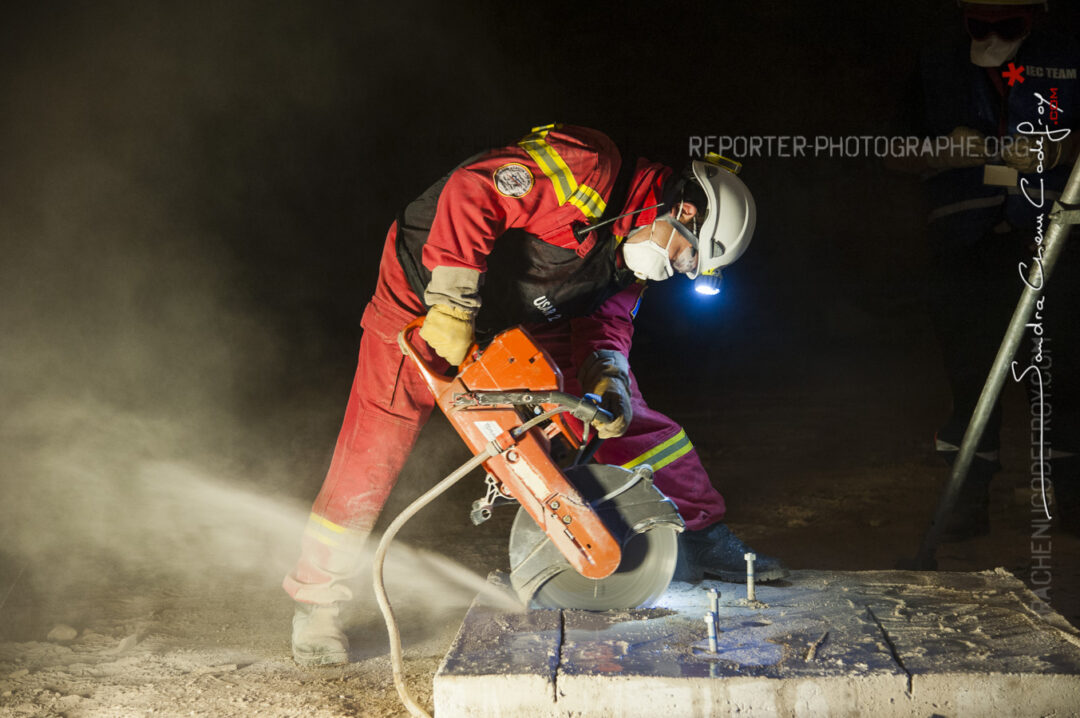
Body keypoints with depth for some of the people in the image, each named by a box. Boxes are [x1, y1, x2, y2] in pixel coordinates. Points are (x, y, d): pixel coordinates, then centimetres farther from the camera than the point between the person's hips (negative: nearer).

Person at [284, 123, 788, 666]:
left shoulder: (634, 252, -2)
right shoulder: (589, 169, -30)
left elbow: (606, 317, -1)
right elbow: (472, 191, -37)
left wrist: (607, 379, -21)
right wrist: (453, 301, -39)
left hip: (522, 318, 7)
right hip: (427, 285, -7)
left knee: (630, 414, -1)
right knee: (374, 446, -5)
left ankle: (702, 540, 8)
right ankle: (315, 598, 11)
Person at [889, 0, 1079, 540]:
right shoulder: (936, 66, 8)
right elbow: (903, 155, 10)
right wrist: (945, 152, -11)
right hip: (965, 246, 1)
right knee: (969, 370, 1)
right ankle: (970, 499, 11)